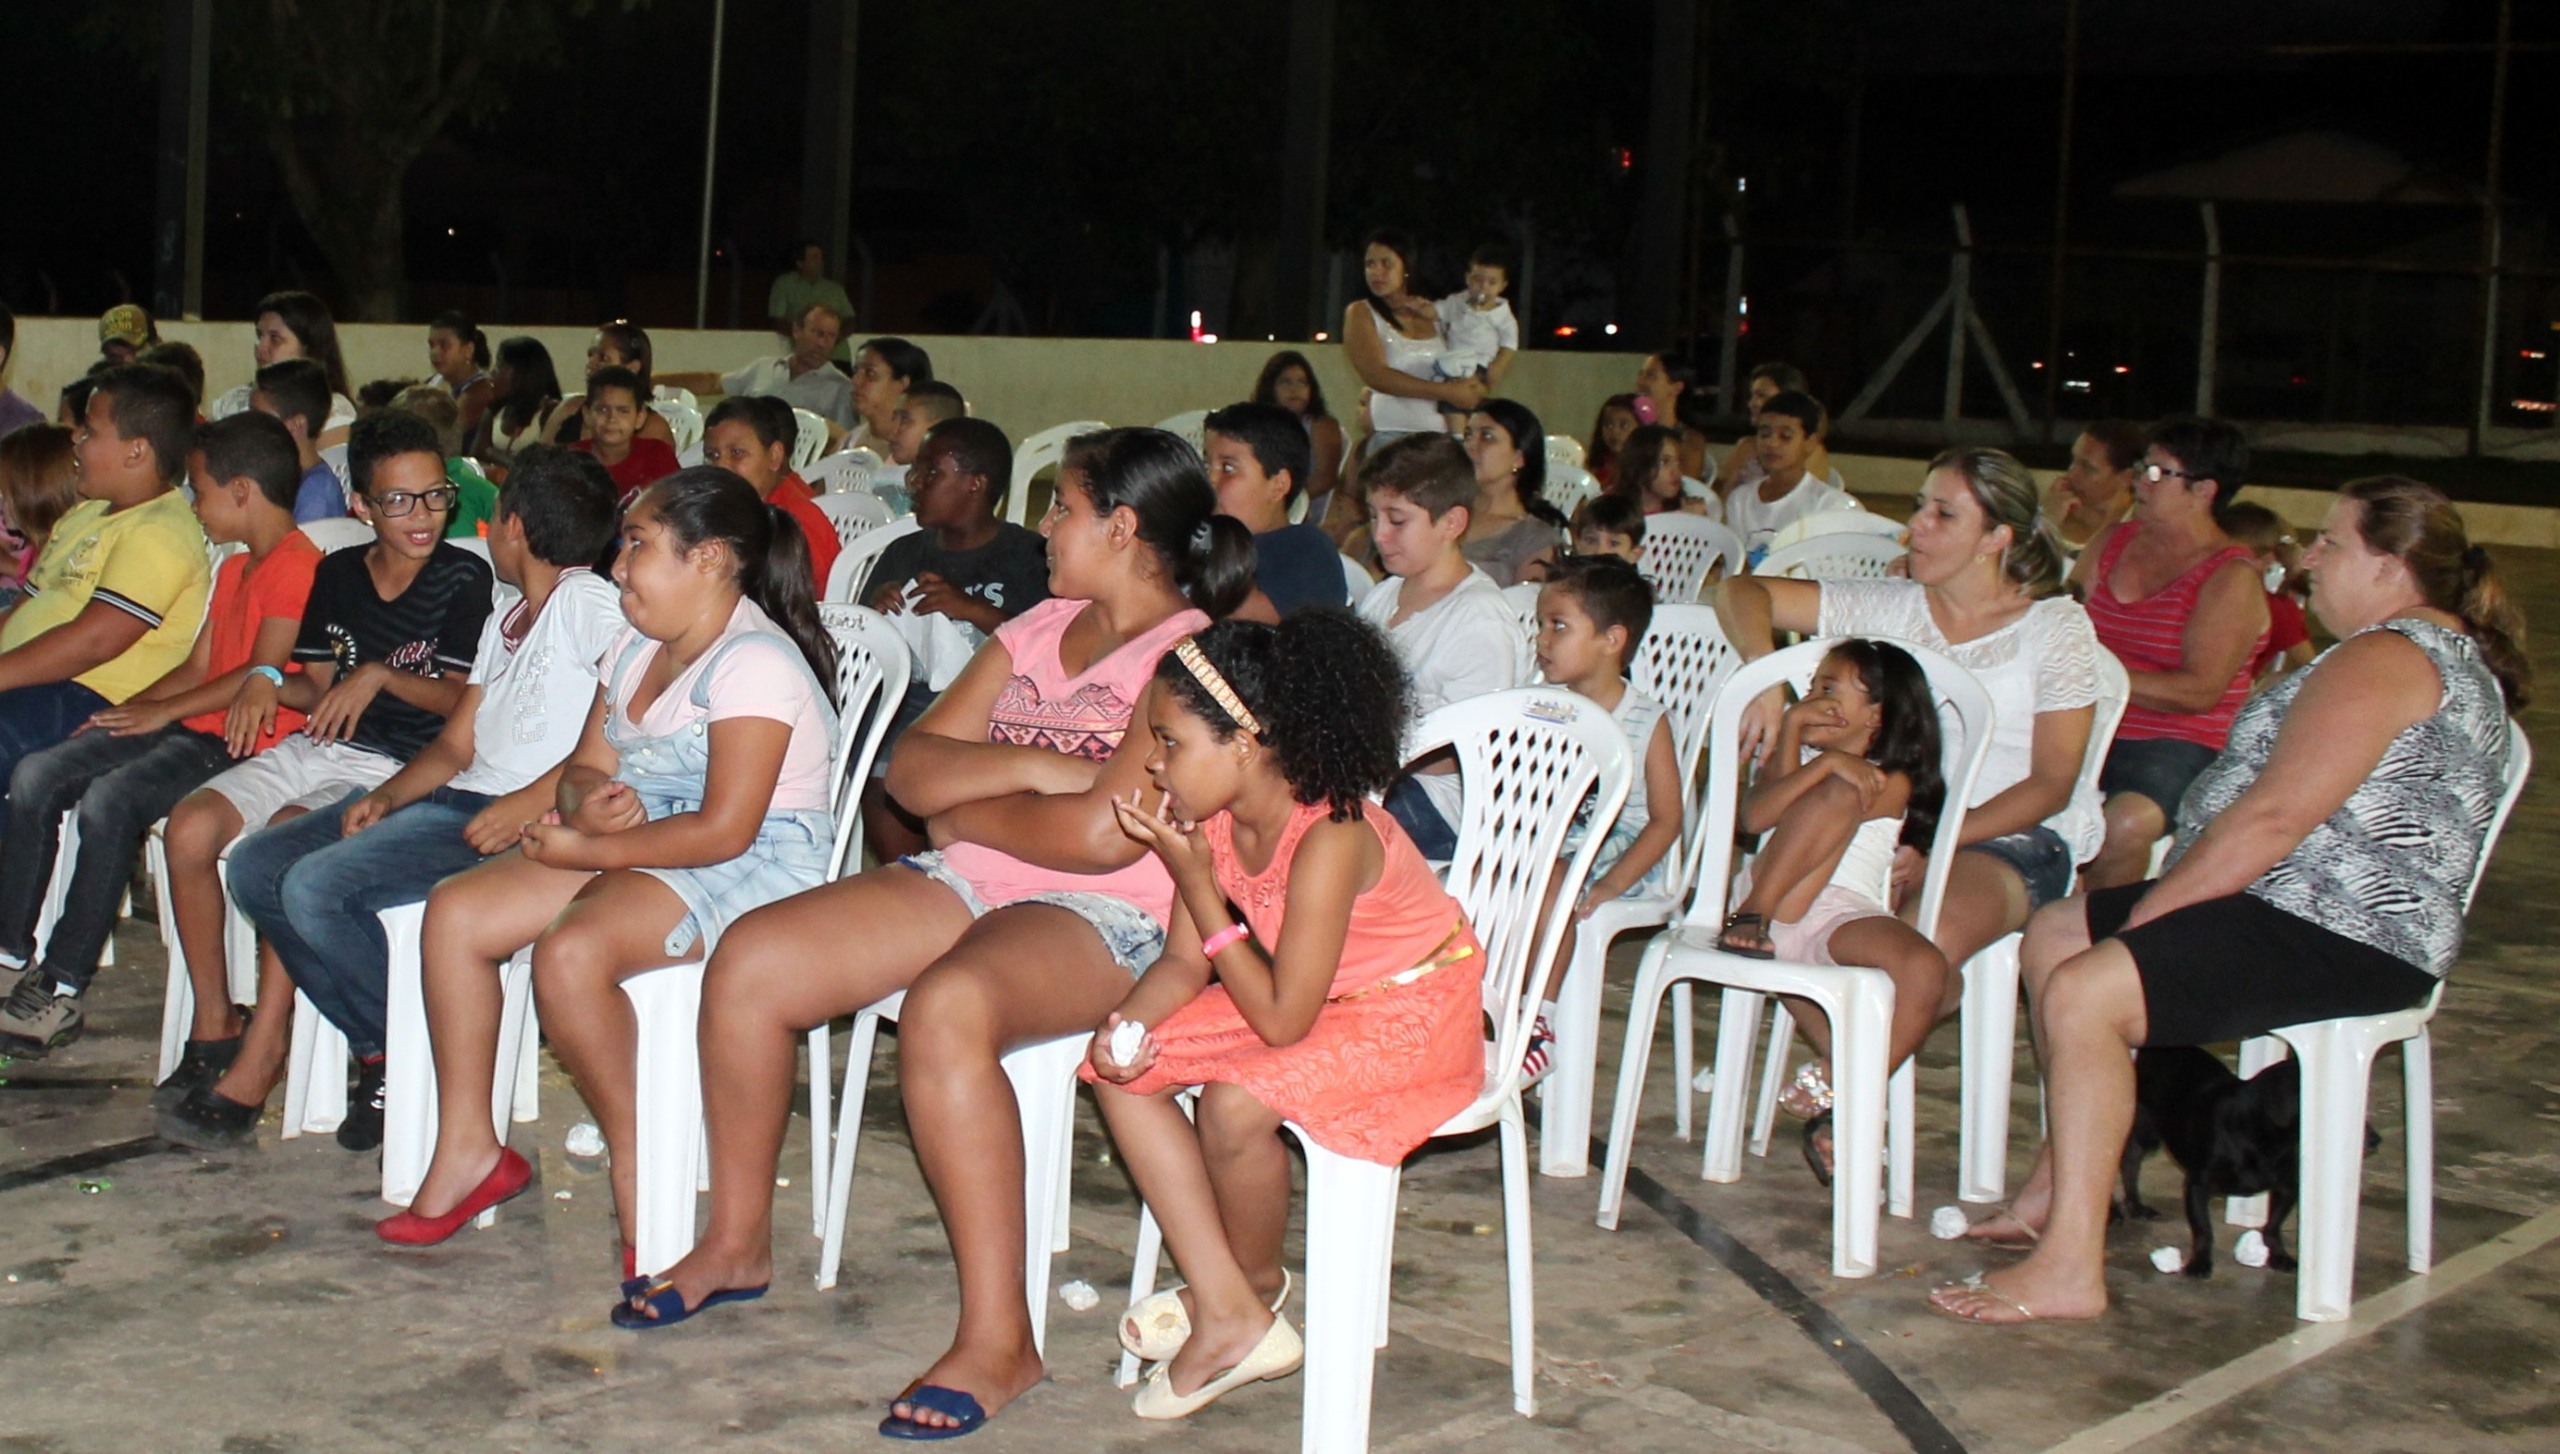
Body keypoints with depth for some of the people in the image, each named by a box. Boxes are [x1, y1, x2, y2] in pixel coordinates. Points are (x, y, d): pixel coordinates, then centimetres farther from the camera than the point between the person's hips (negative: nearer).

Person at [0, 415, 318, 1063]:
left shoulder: (297, 566, -11)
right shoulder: (235, 569, 23)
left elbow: (265, 672, -19)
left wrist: (163, 711, -14)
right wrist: (128, 708, 7)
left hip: (238, 741, -10)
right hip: (191, 727, 10)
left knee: (109, 798, -28)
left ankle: (60, 992, -20)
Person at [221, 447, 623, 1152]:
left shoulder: (588, 604, -6)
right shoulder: (504, 622, 25)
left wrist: (535, 802, -24)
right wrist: (385, 796, 2)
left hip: (518, 823, -10)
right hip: (450, 798, 10)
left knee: (316, 887, -23)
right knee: (256, 866, 2)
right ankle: (380, 1051, 0)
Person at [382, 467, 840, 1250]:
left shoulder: (755, 663, -17)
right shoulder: (636, 648, 13)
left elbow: (724, 831, -24)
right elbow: (584, 767, 15)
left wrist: (585, 850, -19)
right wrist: (588, 800, -12)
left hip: (752, 868, -10)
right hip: (633, 846, 10)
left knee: (571, 951, -33)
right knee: (455, 911, -4)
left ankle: (636, 1167, -13)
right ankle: (467, 1148, 2)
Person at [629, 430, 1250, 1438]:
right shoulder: (1038, 629, 18)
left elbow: (1106, 834, -20)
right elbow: (910, 767, 9)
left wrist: (967, 807, -3)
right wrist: (1031, 766, -9)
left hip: (1109, 916, -8)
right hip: (971, 887, 8)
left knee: (945, 1007, -38)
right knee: (749, 959, -9)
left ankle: (999, 1340, -30)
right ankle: (737, 1240, 10)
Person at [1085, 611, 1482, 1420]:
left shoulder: (1329, 839, -32)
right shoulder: (1217, 815, -10)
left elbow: (1281, 1020, -29)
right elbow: (1186, 962, 0)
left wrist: (1197, 882, -29)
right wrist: (1127, 1021, -22)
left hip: (1412, 1016, -8)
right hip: (1318, 1002, 9)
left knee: (1237, 1102, -31)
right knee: (1121, 1066, -5)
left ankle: (1256, 1282, 1)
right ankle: (1224, 1308, -5)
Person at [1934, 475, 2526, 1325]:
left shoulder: (2382, 659, -15)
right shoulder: (2444, 653, 20)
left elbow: (2271, 820, -23)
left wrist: (2140, 918, -15)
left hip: (2342, 941, -12)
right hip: (2316, 911, 12)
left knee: (2083, 992, -26)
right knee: (2054, 936, 14)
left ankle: (2069, 1268, -25)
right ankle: (2060, 1187, 16)